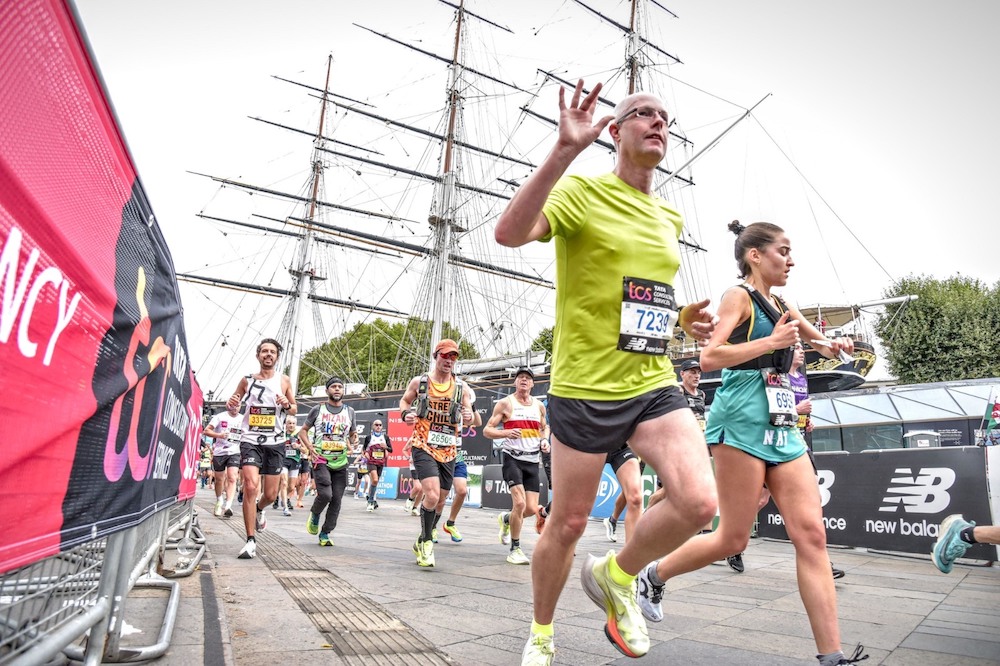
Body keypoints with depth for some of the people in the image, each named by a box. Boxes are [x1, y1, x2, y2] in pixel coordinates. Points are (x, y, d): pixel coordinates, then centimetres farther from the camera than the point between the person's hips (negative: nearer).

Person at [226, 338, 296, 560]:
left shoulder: (284, 381, 4)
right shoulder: (247, 380, 5)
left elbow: (294, 410, 11)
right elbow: (234, 409, 15)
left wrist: (287, 405, -12)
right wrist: (231, 405, -9)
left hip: (274, 442, 1)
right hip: (250, 440, -1)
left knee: (271, 494, 7)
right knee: (250, 486, -17)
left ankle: (259, 510, 44)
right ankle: (251, 541, -8)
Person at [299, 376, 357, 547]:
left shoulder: (349, 411, 9)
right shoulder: (318, 410, 2)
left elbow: (353, 434, 18)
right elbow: (303, 431, 10)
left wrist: (353, 441, -6)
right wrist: (310, 447, -7)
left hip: (340, 462, 3)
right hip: (321, 460, -3)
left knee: (336, 500, 1)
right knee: (325, 494, -18)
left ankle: (325, 533, 16)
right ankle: (314, 514, 15)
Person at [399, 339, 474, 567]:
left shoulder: (461, 387, 4)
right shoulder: (419, 382, 0)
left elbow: (468, 416, 9)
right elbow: (404, 401, 14)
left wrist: (468, 416, -15)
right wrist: (406, 413, -8)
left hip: (448, 451, 4)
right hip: (423, 447, -4)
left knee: (440, 500, 12)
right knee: (432, 496, -20)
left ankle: (421, 543, 34)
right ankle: (426, 542, 4)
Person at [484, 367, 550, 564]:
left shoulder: (539, 405, 11)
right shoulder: (505, 403, -2)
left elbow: (545, 427, 27)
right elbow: (487, 430, -3)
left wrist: (545, 440, 5)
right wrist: (506, 433, -21)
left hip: (532, 461, 5)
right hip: (513, 458, -5)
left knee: (532, 509, 1)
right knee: (519, 502, -17)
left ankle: (506, 519, 35)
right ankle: (515, 549, 2)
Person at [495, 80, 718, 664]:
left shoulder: (670, 218, 15)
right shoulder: (584, 192, -6)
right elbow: (510, 233, -25)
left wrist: (681, 319, 8)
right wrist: (566, 149, -33)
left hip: (655, 384, 6)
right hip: (585, 388, -5)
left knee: (699, 502, -15)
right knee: (568, 523, 7)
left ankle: (616, 576, 16)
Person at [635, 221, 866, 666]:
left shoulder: (782, 307, 19)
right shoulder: (739, 296, -3)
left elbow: (816, 338, 37)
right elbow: (709, 357, -16)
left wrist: (831, 345, 15)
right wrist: (772, 341, -16)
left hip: (782, 428, 8)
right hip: (743, 421, -8)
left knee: (811, 534, -1)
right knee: (733, 538, -3)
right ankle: (652, 576, 18)